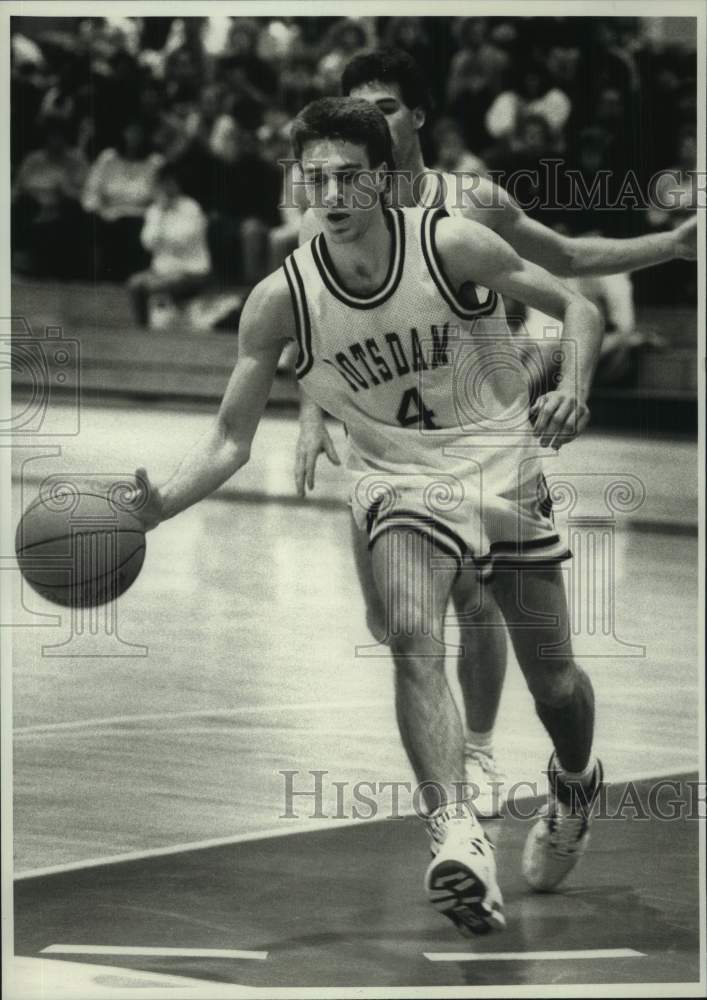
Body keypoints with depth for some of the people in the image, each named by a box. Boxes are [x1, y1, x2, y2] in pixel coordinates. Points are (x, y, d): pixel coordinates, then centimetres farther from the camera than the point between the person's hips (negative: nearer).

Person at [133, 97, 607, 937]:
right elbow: (231, 439, -8)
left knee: (554, 679, 6)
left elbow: (576, 308, -5)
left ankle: (574, 788, 41)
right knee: (414, 636, -30)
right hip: (398, 480, 0)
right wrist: (158, 506, -25)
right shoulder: (280, 299, -13)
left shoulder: (451, 245, -17)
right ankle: (457, 835, -39)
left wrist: (573, 388, -25)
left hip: (502, 466, 0)